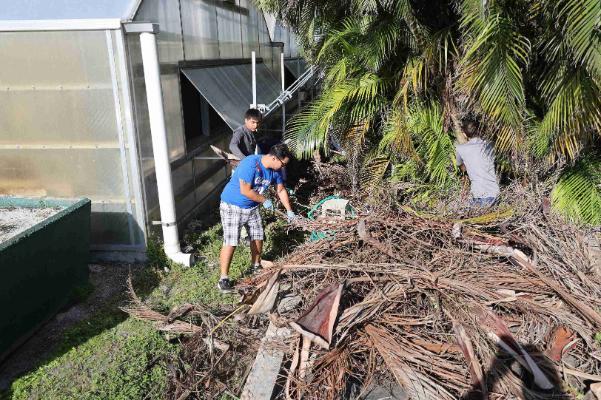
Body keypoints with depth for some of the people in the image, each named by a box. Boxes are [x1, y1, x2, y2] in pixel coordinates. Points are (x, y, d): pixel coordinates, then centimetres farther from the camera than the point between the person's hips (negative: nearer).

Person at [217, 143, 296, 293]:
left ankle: (256, 265, 39)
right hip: (232, 206, -7)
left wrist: (289, 210, 10)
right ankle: (223, 278, -2)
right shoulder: (250, 164, -29)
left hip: (252, 207, 8)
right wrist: (264, 200, -18)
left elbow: (281, 190, 9)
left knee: (257, 237, 15)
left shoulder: (275, 170, -5)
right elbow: (245, 191, -30)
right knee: (231, 242, -11)